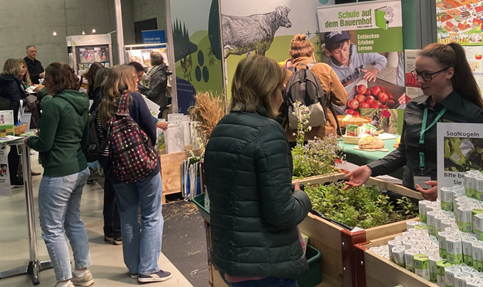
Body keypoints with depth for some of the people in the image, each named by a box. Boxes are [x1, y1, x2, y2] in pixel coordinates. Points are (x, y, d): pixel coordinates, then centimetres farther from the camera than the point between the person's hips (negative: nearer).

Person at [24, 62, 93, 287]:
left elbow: (44, 144, -14)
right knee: (74, 221, 20)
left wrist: (29, 140, 5)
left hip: (58, 174, -9)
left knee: (52, 230, 3)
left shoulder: (53, 105, -17)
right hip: (80, 169, 9)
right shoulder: (81, 103, 8)